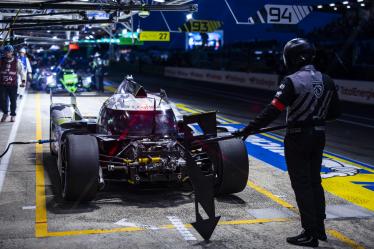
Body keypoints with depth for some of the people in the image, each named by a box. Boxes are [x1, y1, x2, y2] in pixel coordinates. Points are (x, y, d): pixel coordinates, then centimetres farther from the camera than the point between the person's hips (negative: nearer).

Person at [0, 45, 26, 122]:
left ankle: (13, 115, 21)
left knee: (13, 100, 5)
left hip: (13, 84, -1)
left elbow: (21, 71, 3)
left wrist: (23, 81, -4)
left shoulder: (17, 61, -2)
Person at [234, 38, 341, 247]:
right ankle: (319, 228, 29)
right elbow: (335, 112, 11)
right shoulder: (326, 81, 4)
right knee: (314, 182, 19)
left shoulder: (292, 81, -17)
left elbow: (273, 111, -23)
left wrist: (249, 129, -19)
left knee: (302, 185, 2)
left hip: (298, 139, -7)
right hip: (318, 136, 7)